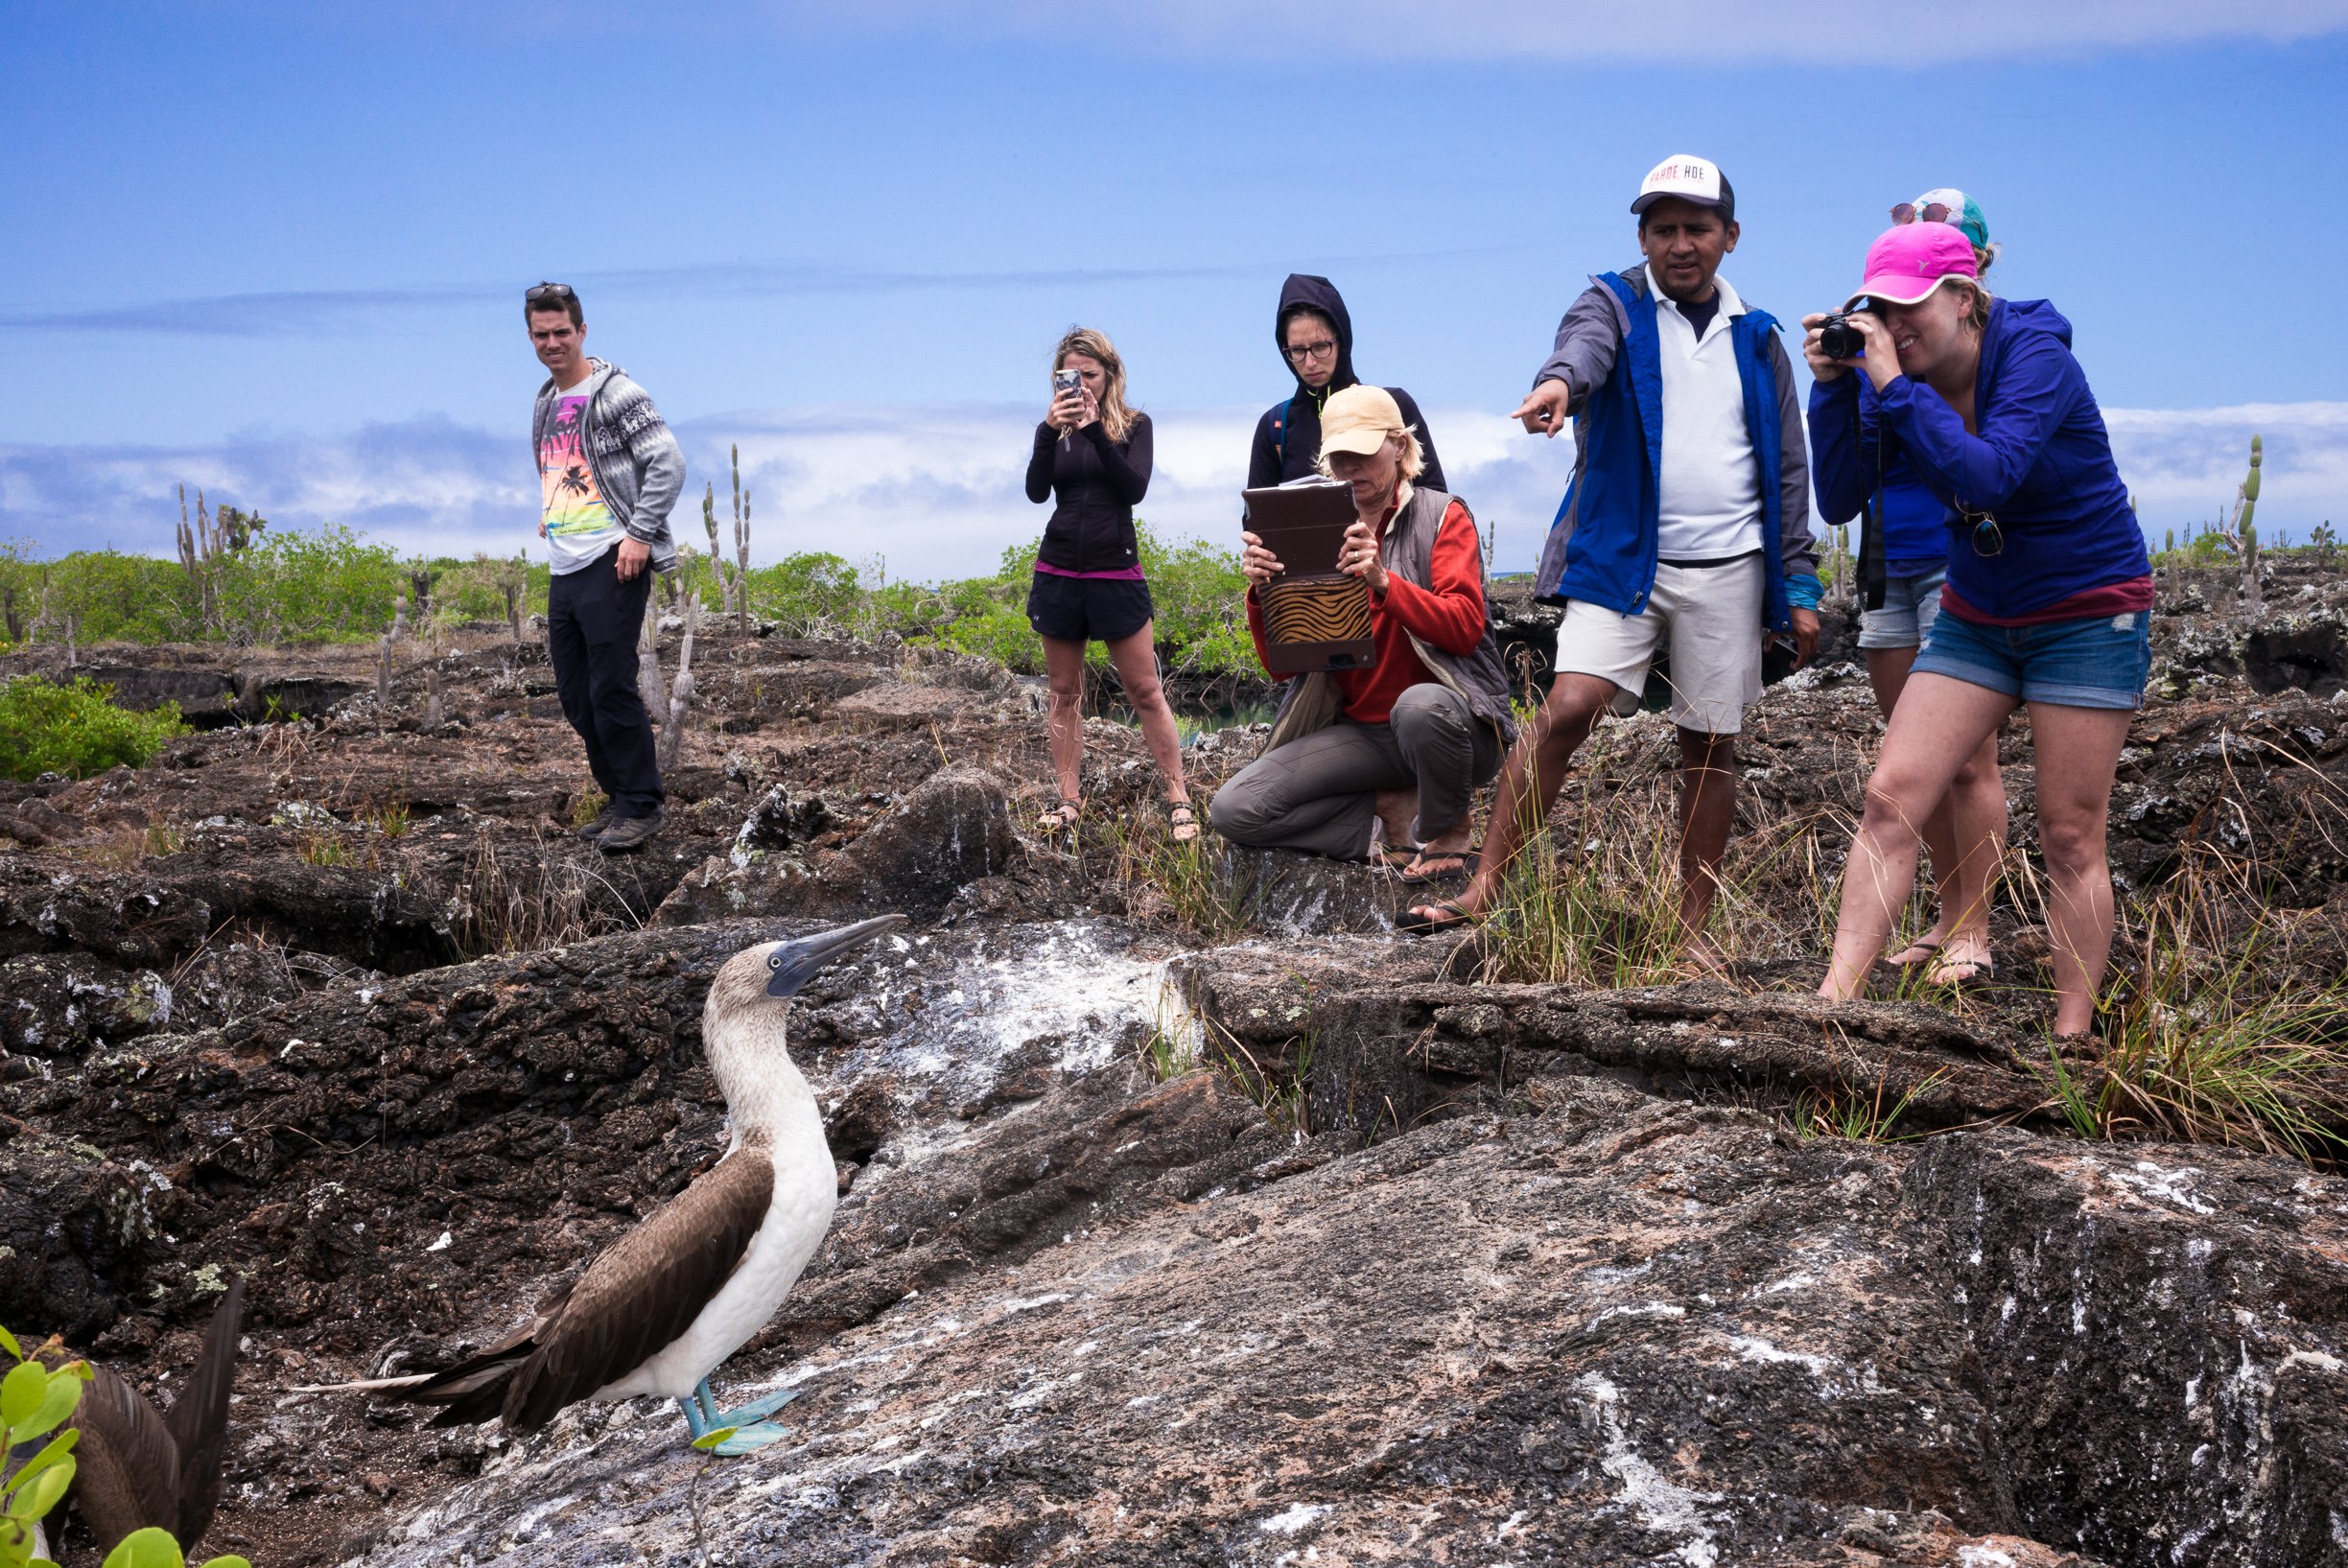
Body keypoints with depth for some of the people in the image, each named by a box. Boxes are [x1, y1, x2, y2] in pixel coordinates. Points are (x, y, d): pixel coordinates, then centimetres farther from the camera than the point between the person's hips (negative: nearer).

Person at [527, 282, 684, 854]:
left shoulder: (616, 393, -8)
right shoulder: (546, 403, 17)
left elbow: (669, 463, -14)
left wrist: (640, 534, -17)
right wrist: (549, 513, 17)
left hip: (610, 565, -9)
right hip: (564, 569, 9)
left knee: (612, 690, -10)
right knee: (576, 697, 10)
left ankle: (641, 807, 0)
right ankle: (620, 800, 21)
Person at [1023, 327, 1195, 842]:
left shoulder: (1134, 425, 1)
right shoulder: (1055, 429, 6)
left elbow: (1135, 489, -14)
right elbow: (1037, 491, -8)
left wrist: (1095, 430, -22)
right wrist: (1049, 429, -21)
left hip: (1116, 573, -3)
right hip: (1058, 573, 3)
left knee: (1145, 690, -1)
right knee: (1064, 692, 6)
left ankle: (1178, 798, 4)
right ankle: (1069, 801, 12)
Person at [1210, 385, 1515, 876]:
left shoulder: (1442, 516, 0)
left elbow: (1465, 627, -15)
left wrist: (1383, 580, -29)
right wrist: (1261, 592, -16)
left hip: (1454, 720, -3)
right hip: (1360, 733, 3)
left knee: (1419, 706, -41)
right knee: (1234, 810, -17)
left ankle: (1445, 834, -10)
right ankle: (1393, 811, -2)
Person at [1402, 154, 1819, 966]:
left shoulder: (1757, 339, 13)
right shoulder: (1615, 305, 4)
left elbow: (1788, 472, 15)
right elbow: (1585, 343, -22)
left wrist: (1799, 586, 8)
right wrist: (1560, 381, -46)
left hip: (1727, 570, 3)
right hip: (1620, 557, -3)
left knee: (1711, 746, 5)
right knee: (1568, 708, -18)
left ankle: (1691, 925, 14)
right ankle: (1484, 891, -14)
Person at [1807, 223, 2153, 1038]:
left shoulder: (2036, 357, -19)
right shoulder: (1908, 374, -2)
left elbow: (1988, 477, -34)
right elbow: (1841, 488, -6)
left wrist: (1893, 387, -33)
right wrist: (1832, 387, -17)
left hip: (2090, 612, -5)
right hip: (1977, 617, 6)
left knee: (2070, 838, -2)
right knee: (1889, 798, -9)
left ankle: (2071, 1038, 6)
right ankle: (1835, 999, -12)